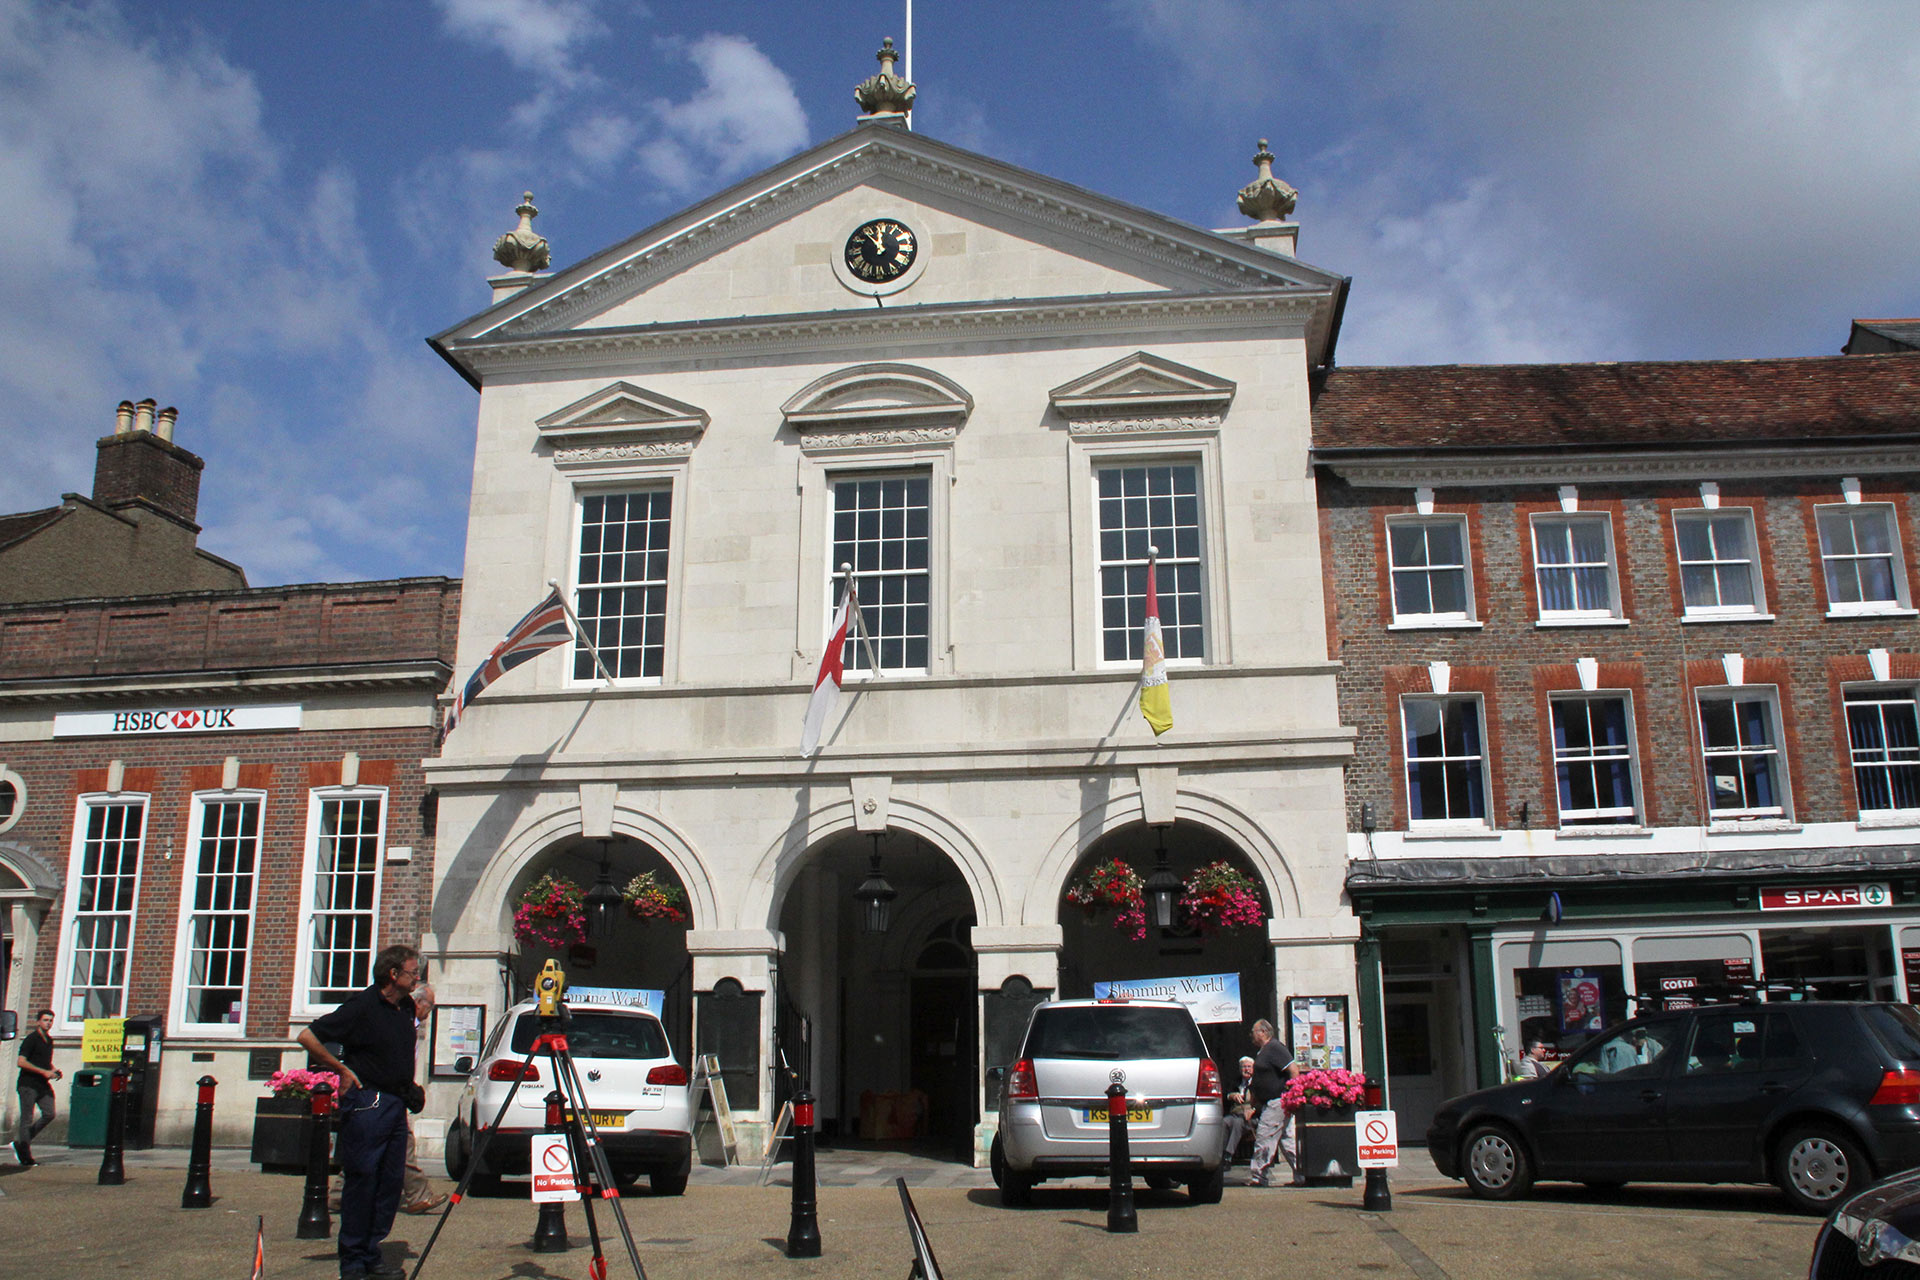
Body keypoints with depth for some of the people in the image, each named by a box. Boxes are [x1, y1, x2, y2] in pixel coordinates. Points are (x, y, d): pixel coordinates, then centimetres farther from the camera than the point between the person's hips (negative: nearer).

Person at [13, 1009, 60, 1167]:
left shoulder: (49, 1040, 15)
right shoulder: (31, 1039, -8)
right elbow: (21, 1062, -16)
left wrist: (54, 1070, 8)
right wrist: (44, 1072, -18)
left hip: (43, 1084, 7)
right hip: (28, 1084, -7)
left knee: (49, 1114, -3)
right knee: (27, 1119, -3)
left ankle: (21, 1144, 12)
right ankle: (25, 1158, 2)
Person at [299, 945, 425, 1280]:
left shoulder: (405, 1007, 9)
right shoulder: (362, 1007, -13)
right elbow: (308, 1037, -13)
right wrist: (342, 1069, -11)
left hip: (396, 1102, 8)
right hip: (366, 1102, -8)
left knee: (391, 1181, 7)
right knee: (361, 1180, -4)